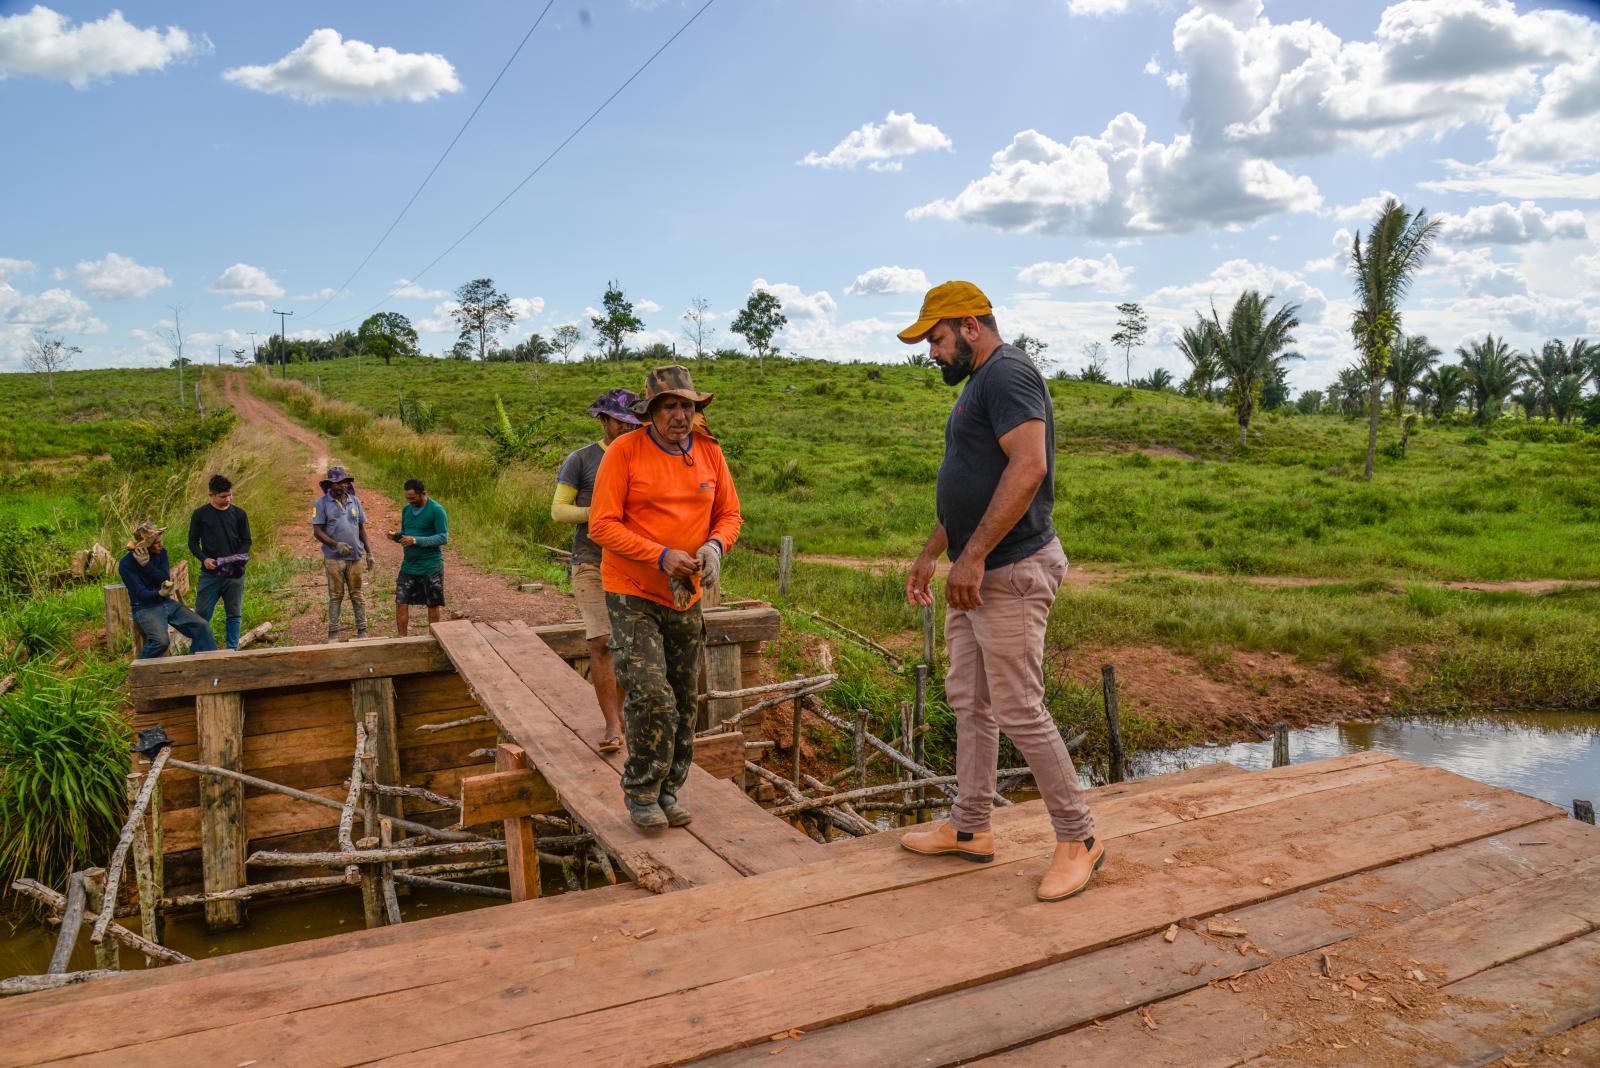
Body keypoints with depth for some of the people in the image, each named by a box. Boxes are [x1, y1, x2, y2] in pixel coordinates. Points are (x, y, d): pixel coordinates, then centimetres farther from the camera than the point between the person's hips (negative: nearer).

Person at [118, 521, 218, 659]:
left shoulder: (161, 552, 4)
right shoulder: (126, 563, -10)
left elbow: (165, 580, -7)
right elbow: (141, 594, -16)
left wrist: (147, 565, -21)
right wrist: (160, 593, -36)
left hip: (167, 602, 5)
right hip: (145, 607, -5)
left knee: (202, 626, -15)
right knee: (160, 641, -31)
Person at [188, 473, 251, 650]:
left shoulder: (239, 514, 5)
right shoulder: (200, 514, 1)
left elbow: (246, 541, 9)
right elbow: (193, 542, 4)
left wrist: (240, 557, -10)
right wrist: (204, 559, -13)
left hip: (235, 573, 1)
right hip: (210, 573, -1)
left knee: (234, 614, 6)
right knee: (202, 615, 0)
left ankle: (232, 650, 15)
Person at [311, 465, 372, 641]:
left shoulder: (355, 501, 7)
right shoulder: (322, 503, -4)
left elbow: (362, 528, 12)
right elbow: (317, 531, -7)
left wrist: (369, 552, 8)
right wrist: (336, 544, -21)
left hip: (355, 557, 3)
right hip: (334, 558, -3)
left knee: (357, 595, 9)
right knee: (335, 596, 4)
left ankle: (362, 630, 14)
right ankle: (333, 633, 13)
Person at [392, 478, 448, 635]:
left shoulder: (436, 510, -12)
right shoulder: (406, 509, 8)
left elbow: (444, 538, -16)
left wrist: (416, 541, -23)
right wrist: (396, 536, -5)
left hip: (430, 567, -5)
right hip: (408, 565, 6)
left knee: (433, 604, 7)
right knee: (401, 603, 1)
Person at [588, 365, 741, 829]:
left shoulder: (709, 452, 3)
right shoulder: (624, 451, -11)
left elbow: (729, 514, 10)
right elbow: (602, 525, -14)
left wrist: (715, 546, -12)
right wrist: (661, 556, -22)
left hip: (686, 597, 5)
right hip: (632, 594, -5)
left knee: (684, 704, 11)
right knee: (652, 696, -15)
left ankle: (667, 792, 28)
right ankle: (640, 792, 8)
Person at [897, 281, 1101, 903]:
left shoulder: (1007, 374, -13)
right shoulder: (978, 385, 19)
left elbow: (1029, 467, -27)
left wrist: (972, 556, -27)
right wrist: (930, 554, 24)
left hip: (1009, 575, -11)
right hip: (976, 576, 11)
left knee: (1019, 712, -4)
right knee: (969, 702, 14)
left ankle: (1078, 839, 11)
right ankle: (969, 829, 26)